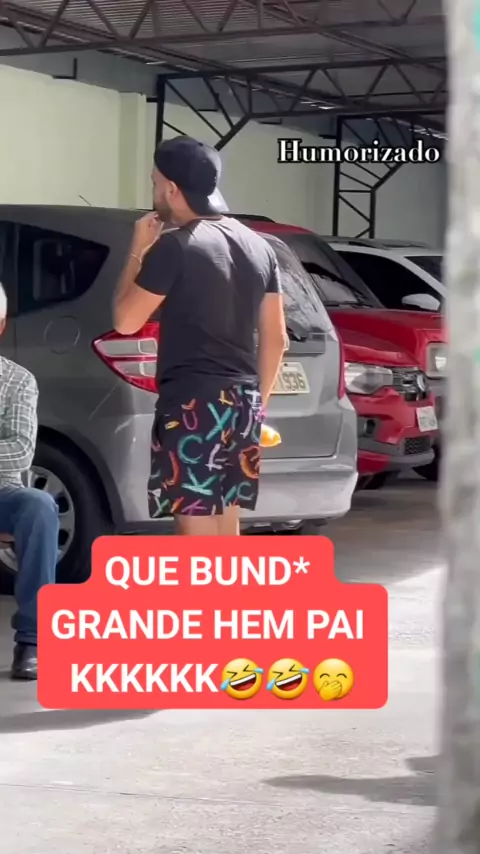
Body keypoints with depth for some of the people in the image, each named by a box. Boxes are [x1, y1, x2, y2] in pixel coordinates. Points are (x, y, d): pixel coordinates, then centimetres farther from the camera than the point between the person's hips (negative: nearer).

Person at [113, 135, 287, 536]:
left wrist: (138, 252, 5)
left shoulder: (174, 247, -12)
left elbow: (126, 321, -5)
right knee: (225, 522, 14)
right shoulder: (258, 247, 12)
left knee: (196, 524, -6)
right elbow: (276, 337, 15)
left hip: (193, 403, -8)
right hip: (241, 401, 8)